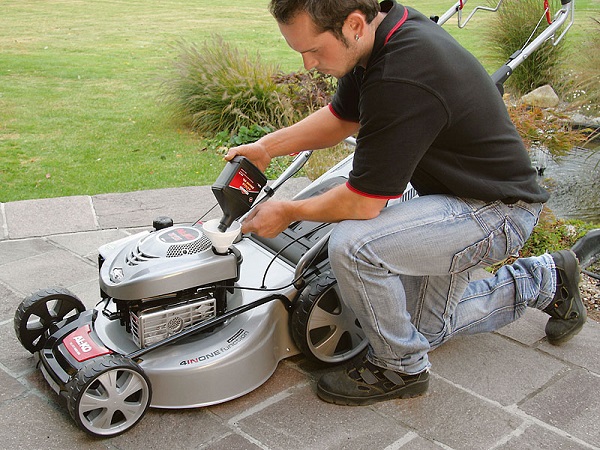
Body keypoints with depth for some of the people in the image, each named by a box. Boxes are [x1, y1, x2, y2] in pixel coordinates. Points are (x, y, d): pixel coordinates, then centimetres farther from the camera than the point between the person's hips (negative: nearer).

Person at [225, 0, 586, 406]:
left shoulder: (401, 82, -35)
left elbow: (362, 204, -27)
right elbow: (340, 117, 11)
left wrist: (288, 212, -11)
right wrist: (266, 148, 0)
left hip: (498, 212, -9)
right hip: (459, 194, 10)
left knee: (352, 244, -30)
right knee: (428, 329, 22)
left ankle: (400, 366, -4)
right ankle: (546, 281, 35)